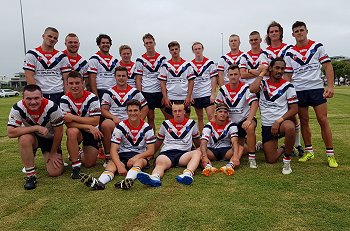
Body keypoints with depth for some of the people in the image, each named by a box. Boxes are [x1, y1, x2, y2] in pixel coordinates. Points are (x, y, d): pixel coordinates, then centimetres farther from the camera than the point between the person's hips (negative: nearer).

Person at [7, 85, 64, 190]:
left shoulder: (52, 108, -28)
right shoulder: (18, 108, -24)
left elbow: (59, 132, -16)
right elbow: (10, 133, -31)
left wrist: (53, 154, -6)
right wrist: (36, 127, -37)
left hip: (50, 139, 0)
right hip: (32, 137, 1)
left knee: (55, 172, -12)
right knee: (24, 138, -37)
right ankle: (30, 175, -18)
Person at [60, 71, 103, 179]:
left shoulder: (92, 98, -17)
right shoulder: (64, 99, -13)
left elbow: (95, 121, -24)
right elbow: (68, 123, -20)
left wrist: (73, 117, -27)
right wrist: (89, 126, -30)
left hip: (92, 131, 0)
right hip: (76, 131, 0)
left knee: (90, 163, -3)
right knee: (72, 131, -38)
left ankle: (78, 155, 34)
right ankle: (75, 166, -23)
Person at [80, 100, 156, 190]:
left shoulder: (147, 128, -4)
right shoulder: (120, 127, -4)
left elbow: (151, 151, -5)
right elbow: (113, 150, -11)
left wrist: (136, 157, -23)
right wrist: (119, 165, -28)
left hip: (140, 157, -1)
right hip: (122, 156, 1)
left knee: (138, 161, -36)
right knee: (111, 164, -30)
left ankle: (128, 180, -65)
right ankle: (100, 182, -59)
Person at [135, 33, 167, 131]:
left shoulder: (162, 58, 6)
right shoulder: (140, 60, 3)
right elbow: (138, 79, 3)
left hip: (161, 91, 1)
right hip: (147, 93, -1)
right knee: (150, 118, 6)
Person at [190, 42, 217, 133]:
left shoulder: (210, 63, 0)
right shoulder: (190, 64, 6)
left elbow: (213, 79, -1)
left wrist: (213, 94, -9)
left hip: (207, 94, -3)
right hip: (196, 96, 3)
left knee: (211, 116, -8)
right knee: (200, 118, 11)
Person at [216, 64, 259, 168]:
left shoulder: (245, 88, -13)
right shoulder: (223, 89, 1)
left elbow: (254, 103, -24)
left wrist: (249, 120, -35)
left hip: (245, 119, -4)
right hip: (232, 122, 5)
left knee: (250, 128, -40)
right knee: (238, 147, -1)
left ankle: (252, 157, -24)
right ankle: (254, 146, 34)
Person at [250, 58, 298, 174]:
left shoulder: (288, 86, -1)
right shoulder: (263, 82, 3)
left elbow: (294, 109, -4)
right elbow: (252, 89, -21)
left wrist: (279, 121, -17)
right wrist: (262, 73, -9)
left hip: (282, 122, -2)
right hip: (266, 125, 2)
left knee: (290, 127, -40)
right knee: (270, 160, -1)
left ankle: (287, 160, -16)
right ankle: (283, 149, 36)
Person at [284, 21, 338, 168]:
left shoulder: (317, 47, 5)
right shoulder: (289, 53, 8)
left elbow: (328, 67, 2)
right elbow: (288, 76, 9)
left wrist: (330, 86, -9)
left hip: (317, 88, -2)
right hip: (298, 90, 2)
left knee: (323, 120, -5)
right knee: (303, 121, 6)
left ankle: (330, 154, 4)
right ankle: (309, 151, 18)